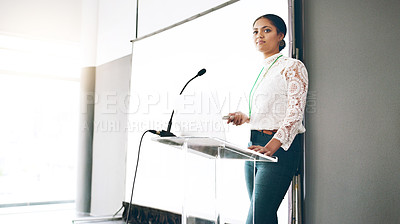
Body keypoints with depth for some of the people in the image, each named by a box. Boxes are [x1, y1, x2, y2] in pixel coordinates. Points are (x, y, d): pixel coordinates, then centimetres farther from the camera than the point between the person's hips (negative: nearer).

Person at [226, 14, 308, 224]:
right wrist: (245, 118, 7)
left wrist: (270, 147, -27)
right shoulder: (262, 71, 20)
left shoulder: (292, 67, -4)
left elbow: (294, 115, -15)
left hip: (279, 148, -8)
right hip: (255, 146, 8)